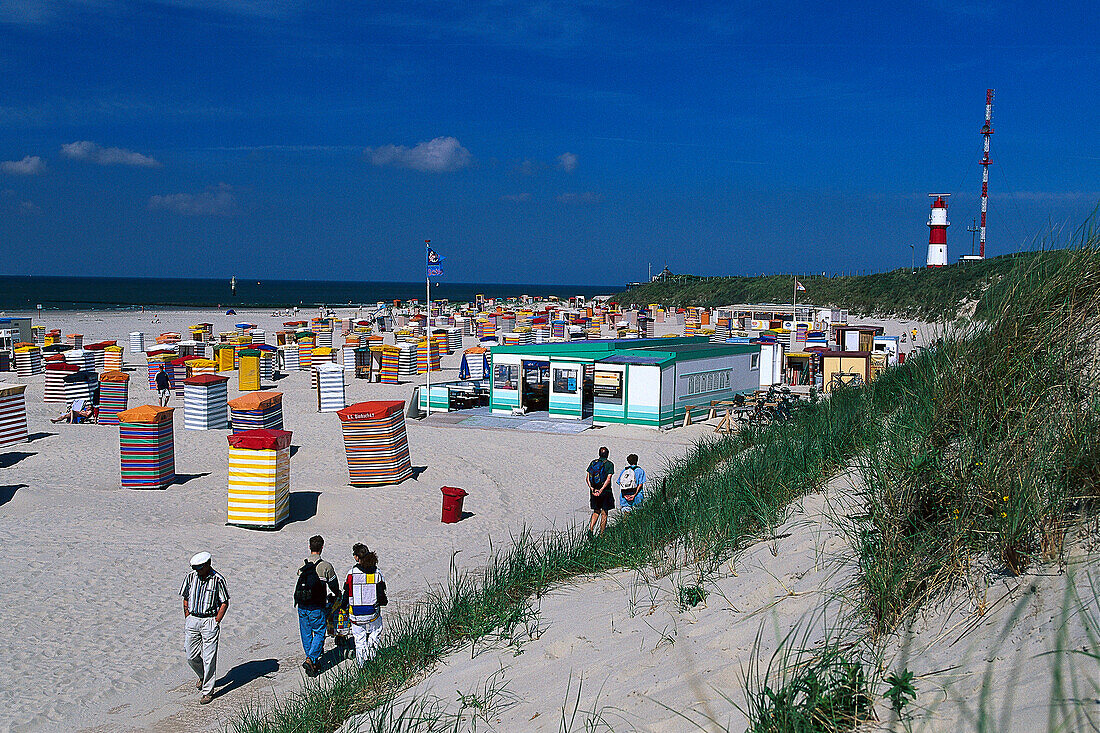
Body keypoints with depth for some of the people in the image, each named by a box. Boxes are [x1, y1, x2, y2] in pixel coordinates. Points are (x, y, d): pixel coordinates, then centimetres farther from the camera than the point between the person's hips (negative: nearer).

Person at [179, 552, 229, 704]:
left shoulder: (218, 579, -11)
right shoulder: (191, 576, 2)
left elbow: (224, 603, -5)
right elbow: (186, 598, 13)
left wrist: (216, 622, -10)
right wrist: (187, 619, 6)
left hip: (210, 620, -4)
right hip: (192, 619, 4)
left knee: (209, 658, -4)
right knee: (191, 656, 8)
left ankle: (208, 691, 5)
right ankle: (203, 676, 37)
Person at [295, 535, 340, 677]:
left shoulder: (301, 565, 1)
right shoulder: (326, 566, -12)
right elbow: (333, 585, 0)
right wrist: (338, 594, 23)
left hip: (302, 607, 4)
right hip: (317, 608, -4)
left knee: (306, 634, 16)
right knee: (319, 633, 7)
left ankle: (313, 662, 24)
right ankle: (311, 659, -9)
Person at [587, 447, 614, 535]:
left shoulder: (593, 463, 6)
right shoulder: (609, 464, -6)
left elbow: (587, 478, -1)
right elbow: (608, 479, -17)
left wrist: (592, 488, -10)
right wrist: (601, 490, -20)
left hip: (594, 491, 4)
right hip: (605, 491, -4)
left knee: (596, 511, 16)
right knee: (604, 513, 7)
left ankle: (590, 529, -1)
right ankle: (601, 534, 10)